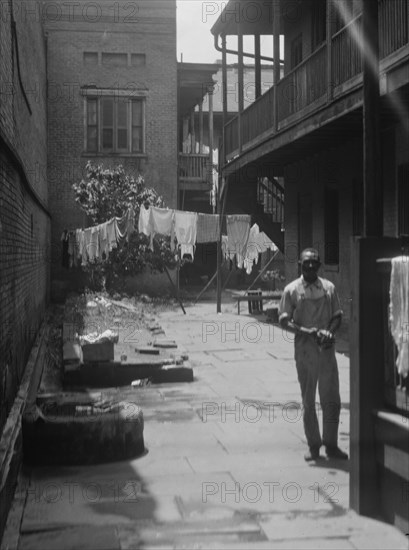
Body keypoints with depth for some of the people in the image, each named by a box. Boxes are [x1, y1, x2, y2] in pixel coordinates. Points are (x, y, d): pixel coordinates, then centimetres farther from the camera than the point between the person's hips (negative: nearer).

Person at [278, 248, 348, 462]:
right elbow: (284, 321, -4)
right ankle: (313, 445, 17)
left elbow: (337, 316, 9)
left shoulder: (329, 288, 6)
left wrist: (330, 332, -11)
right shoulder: (292, 290, -1)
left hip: (327, 349, 2)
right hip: (304, 350, -2)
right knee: (308, 401, 7)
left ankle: (331, 444, 16)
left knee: (332, 399, 4)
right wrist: (306, 331, -18)